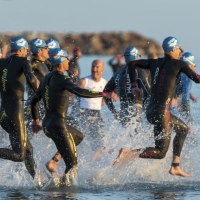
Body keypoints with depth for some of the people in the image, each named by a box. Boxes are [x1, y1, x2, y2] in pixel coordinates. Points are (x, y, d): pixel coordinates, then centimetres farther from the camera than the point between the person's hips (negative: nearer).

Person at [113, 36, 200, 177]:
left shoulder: (155, 63, 11)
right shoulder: (179, 64, -7)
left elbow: (132, 64, 14)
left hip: (151, 111, 8)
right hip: (162, 112, -8)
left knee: (183, 129, 27)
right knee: (161, 152, -1)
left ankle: (175, 167, 23)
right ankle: (128, 153, -18)